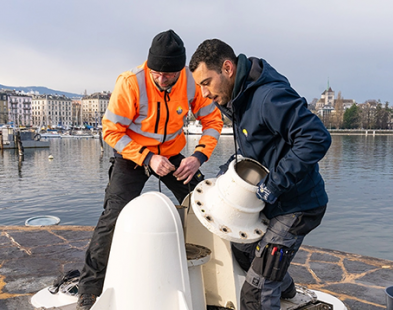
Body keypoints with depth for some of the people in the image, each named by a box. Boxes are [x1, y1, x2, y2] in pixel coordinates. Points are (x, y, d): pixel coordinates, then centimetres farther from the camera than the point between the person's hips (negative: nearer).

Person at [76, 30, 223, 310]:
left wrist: (199, 156, -22)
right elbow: (111, 131, -20)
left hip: (172, 153, 4)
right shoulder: (131, 83, -26)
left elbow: (213, 119, -6)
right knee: (114, 216, -15)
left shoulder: (192, 82, -17)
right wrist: (147, 158, -29)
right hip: (132, 155, -3)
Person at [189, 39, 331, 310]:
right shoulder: (239, 99, 5)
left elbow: (317, 139, -32)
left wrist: (274, 184, -29)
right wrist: (228, 170, 1)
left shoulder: (269, 96, -27)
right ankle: (284, 288, 54)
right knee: (242, 247, 29)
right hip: (273, 202, 10)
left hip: (296, 207, -10)